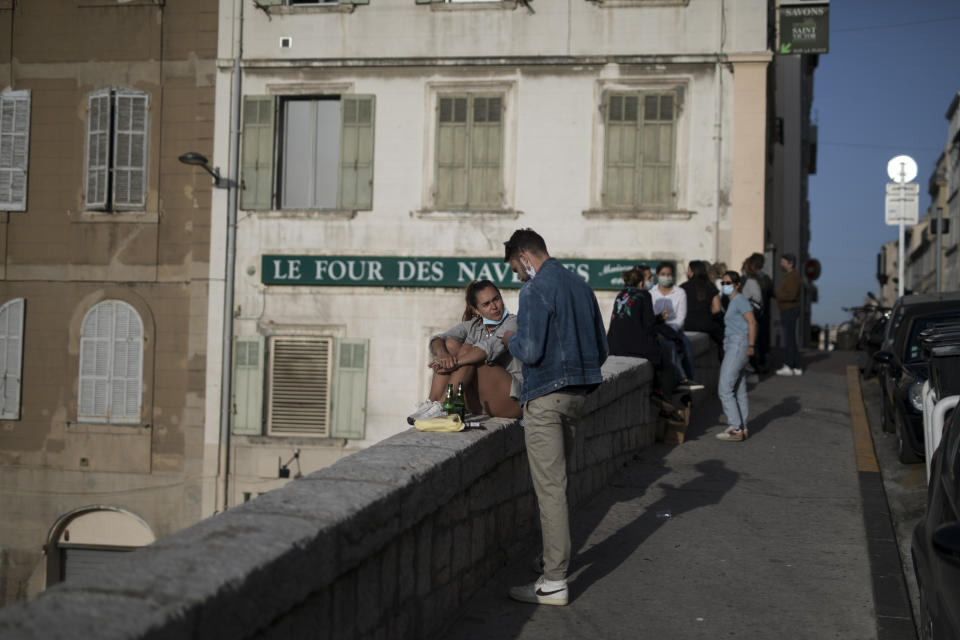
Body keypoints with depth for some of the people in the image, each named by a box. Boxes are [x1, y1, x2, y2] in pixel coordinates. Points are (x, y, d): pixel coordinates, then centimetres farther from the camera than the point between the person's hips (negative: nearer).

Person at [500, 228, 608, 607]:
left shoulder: (536, 291, -13)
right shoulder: (580, 286, 13)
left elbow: (530, 351, -20)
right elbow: (602, 350, 15)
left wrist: (510, 339, 0)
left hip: (546, 397, -9)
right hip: (577, 392, 9)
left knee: (549, 486, -6)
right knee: (555, 480, 21)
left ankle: (554, 583, -4)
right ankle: (556, 556, 32)